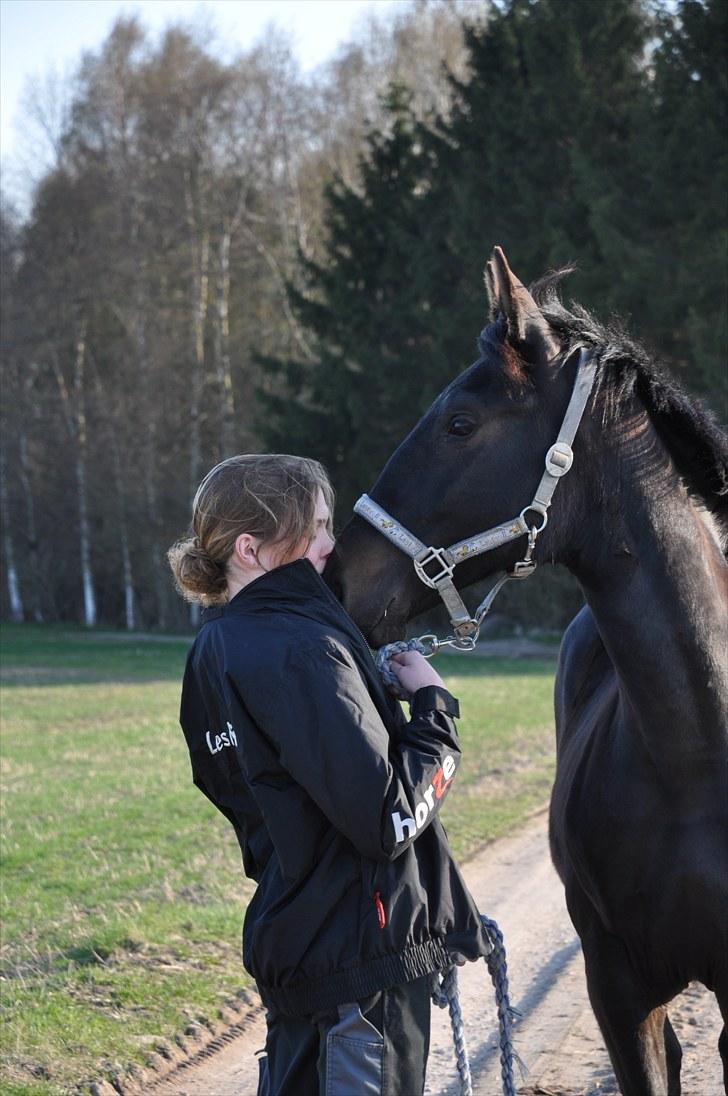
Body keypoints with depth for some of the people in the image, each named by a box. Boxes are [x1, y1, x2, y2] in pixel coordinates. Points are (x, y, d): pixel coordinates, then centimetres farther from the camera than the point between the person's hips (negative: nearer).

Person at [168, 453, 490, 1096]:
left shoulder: (212, 653, 8)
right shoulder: (301, 651, -21)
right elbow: (391, 817, -23)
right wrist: (434, 706, -9)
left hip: (290, 940, 9)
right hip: (362, 947, -9)